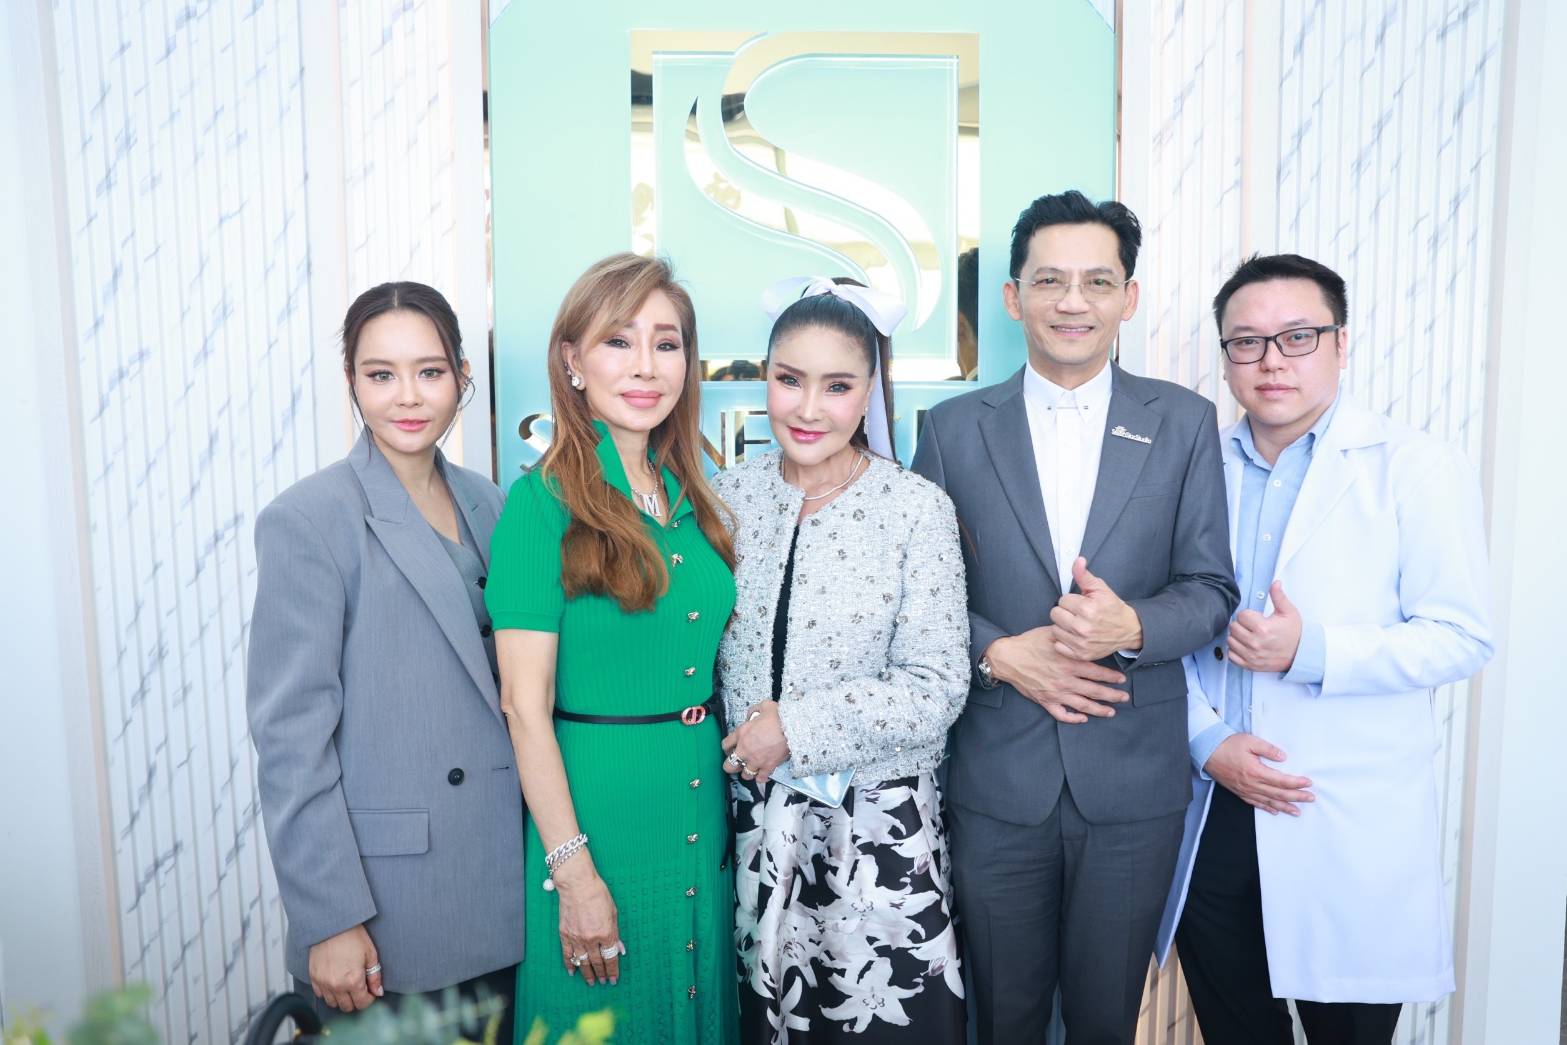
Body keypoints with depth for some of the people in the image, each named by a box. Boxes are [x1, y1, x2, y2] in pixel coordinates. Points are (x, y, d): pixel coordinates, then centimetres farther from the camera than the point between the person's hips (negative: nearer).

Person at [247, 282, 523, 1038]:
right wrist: (330, 919, -14)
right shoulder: (307, 521, -11)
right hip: (387, 902, -5)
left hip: (500, 882, 6)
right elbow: (291, 734, -13)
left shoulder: (485, 503, 5)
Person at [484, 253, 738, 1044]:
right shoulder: (544, 502, -13)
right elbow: (526, 706, -15)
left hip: (703, 799, 6)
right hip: (598, 804, -6)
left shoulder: (689, 496, 5)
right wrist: (575, 874, -16)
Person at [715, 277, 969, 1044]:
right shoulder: (729, 496, 0)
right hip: (753, 819, 3)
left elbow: (938, 690, -13)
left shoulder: (917, 510, -10)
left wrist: (796, 728, -17)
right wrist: (743, 745, -6)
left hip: (876, 827, -3)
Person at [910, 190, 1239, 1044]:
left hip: (1133, 779, 0)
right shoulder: (953, 428, 1)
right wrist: (997, 652, -15)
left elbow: (1210, 587, 1)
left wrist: (1132, 625, -19)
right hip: (996, 779, 0)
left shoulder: (1183, 422, 2)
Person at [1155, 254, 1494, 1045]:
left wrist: (1312, 651, -21)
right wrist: (1209, 741, -7)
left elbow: (1460, 638, -9)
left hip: (1353, 829, -3)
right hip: (1213, 815, 4)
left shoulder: (1418, 469, -4)